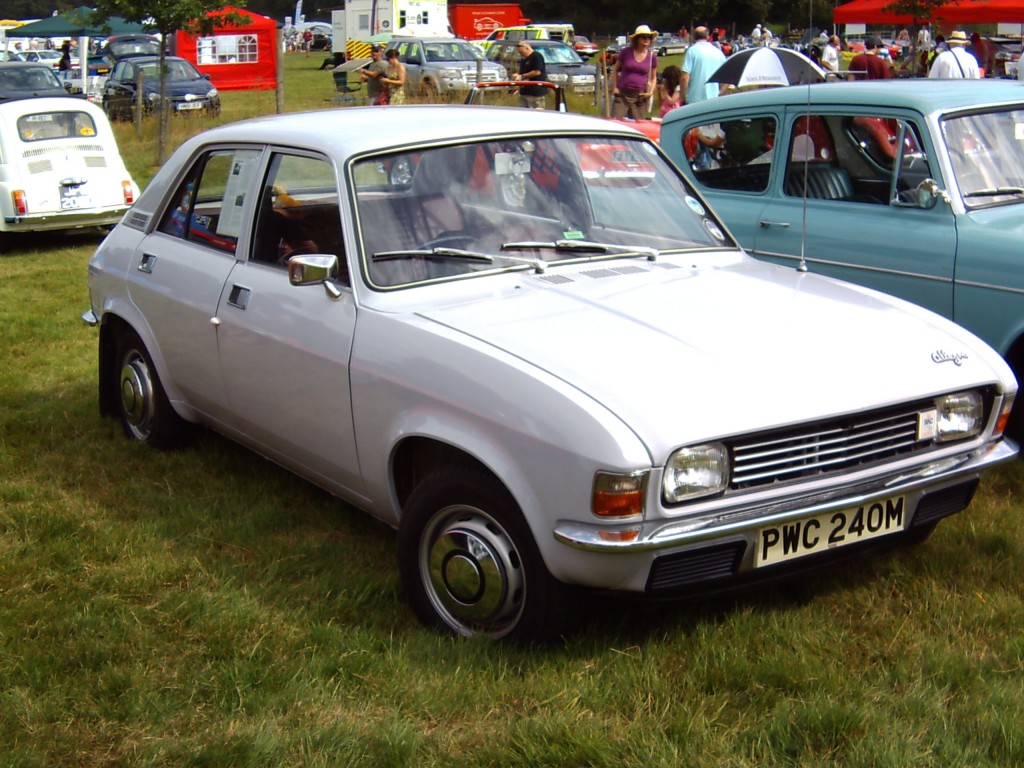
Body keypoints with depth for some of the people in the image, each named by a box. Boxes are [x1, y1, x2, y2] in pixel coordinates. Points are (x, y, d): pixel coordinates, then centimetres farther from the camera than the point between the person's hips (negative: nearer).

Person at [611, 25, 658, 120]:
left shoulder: (652, 56, 5)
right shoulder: (626, 52, 1)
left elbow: (653, 77, 16)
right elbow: (615, 70, 12)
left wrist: (651, 92, 0)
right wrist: (614, 87, 1)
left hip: (640, 97, 1)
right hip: (622, 95, -1)